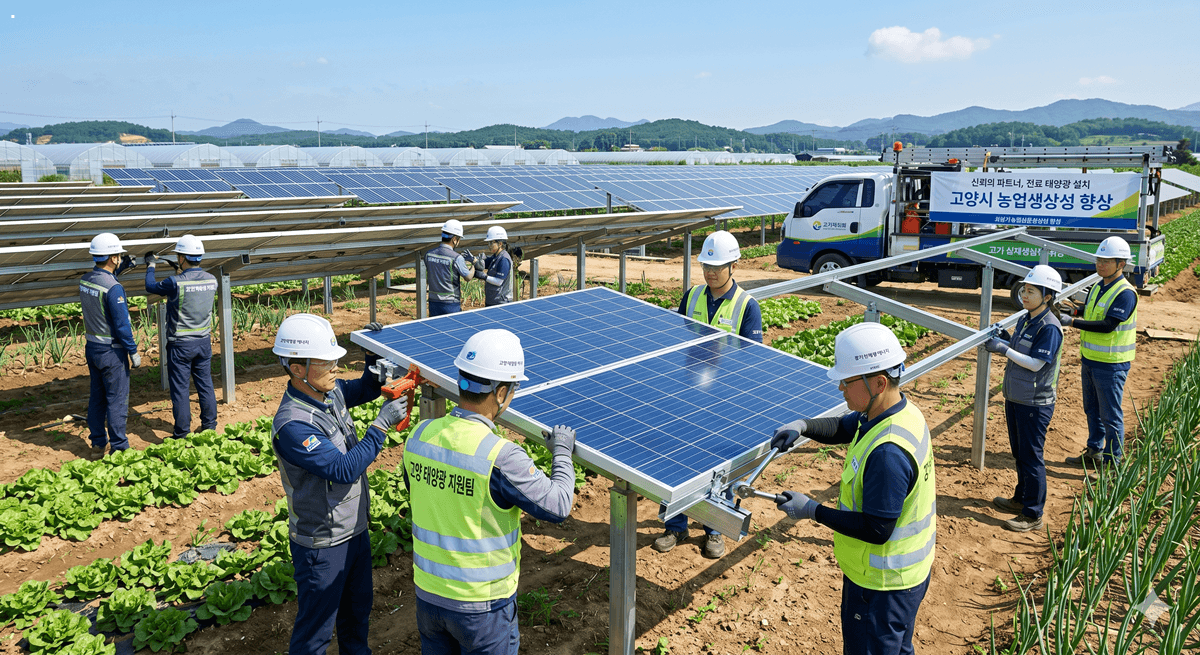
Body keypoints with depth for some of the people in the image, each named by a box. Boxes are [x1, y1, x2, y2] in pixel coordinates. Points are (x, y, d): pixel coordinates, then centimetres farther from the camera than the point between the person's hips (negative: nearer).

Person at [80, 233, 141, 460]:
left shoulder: (84, 280, 2)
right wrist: (133, 351, -12)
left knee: (97, 397, 16)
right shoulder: (113, 288, -23)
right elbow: (122, 325, -21)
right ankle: (118, 448, 8)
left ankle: (98, 444, 26)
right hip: (112, 350, -8)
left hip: (92, 347, 8)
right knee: (117, 400, 1)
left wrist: (120, 268, 22)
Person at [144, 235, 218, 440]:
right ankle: (209, 426, 23)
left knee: (180, 389, 4)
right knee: (205, 384, 14)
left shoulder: (176, 283, -19)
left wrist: (151, 265, 16)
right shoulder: (211, 280, -3)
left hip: (180, 344, -5)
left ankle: (182, 434, 10)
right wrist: (182, 272, 27)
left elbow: (151, 286, 0)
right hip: (204, 341, 5)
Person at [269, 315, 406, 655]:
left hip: (356, 528, 8)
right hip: (322, 545, -8)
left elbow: (366, 389, 16)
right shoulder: (292, 426, -30)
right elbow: (346, 469, -32)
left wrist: (375, 357, -2)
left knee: (357, 612, 28)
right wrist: (382, 424, -28)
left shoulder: (331, 391, -4)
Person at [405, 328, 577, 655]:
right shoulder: (500, 456, -27)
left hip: (426, 592, 6)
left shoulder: (420, 435, -8)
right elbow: (557, 506, -18)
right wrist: (562, 452, -3)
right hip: (482, 604, -5)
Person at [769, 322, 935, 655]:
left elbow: (876, 530, -29)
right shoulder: (899, 411, -4)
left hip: (884, 584, -9)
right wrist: (803, 426, -5)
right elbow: (843, 428, 13)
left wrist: (812, 510, -22)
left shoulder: (888, 453, -35)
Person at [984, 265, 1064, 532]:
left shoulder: (1050, 327, -19)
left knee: (1031, 457, 1)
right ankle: (1021, 499, 37)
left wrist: (1004, 349, -21)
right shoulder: (1024, 320, 7)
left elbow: (1035, 363, -22)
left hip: (1035, 404, -9)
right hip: (1015, 397, 9)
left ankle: (1033, 515, 12)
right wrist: (1003, 341, -1)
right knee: (1019, 453, 21)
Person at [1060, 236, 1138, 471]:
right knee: (1092, 410, 19)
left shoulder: (1125, 293, -18)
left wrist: (1073, 322, -31)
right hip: (1090, 359, 8)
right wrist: (1074, 310, -2)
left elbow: (1108, 325, -26)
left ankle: (1112, 462, 14)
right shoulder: (1097, 287, 8)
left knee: (1110, 415, 3)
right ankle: (1094, 453, 33)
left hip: (1111, 364, -8)